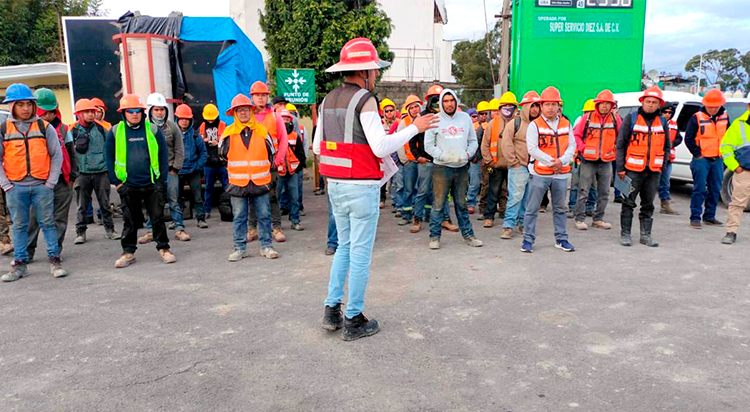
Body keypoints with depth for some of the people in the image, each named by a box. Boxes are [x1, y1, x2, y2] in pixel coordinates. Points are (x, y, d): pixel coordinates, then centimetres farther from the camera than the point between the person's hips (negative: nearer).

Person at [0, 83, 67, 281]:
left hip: (42, 185, -1)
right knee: (19, 226, 9)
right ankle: (20, 264, 18)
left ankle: (55, 260, 12)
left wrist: (51, 182, -3)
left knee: (47, 223, 4)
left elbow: (57, 155, 4)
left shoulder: (45, 127, 2)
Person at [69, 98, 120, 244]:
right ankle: (80, 232, 14)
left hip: (101, 171, 1)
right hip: (83, 173, -1)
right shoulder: (73, 130, 0)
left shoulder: (102, 127, 3)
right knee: (82, 205, 5)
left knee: (105, 203, 8)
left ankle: (109, 229, 18)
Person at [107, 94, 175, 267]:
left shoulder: (153, 129, 2)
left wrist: (162, 179, -1)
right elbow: (109, 158, 8)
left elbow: (163, 155, 4)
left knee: (158, 218, 5)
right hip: (128, 186, 1)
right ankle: (128, 252, 21)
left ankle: (163, 248, 17)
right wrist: (116, 181, 1)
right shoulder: (115, 132, 3)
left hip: (152, 184, 0)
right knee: (130, 221, 10)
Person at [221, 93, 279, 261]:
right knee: (239, 218, 5)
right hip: (237, 184, 0)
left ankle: (266, 246, 15)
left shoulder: (262, 130, 3)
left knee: (264, 216, 5)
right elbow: (222, 153, 16)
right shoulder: (228, 133, 1)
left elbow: (271, 153, 15)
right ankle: (239, 248, 14)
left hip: (261, 183, 1)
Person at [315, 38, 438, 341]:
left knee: (344, 246, 20)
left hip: (335, 186, 8)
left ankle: (332, 310, 21)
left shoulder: (328, 100, 11)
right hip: (362, 187, -7)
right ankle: (353, 320, 12)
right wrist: (414, 128, -8)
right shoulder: (364, 100, -12)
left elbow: (317, 146, 12)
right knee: (360, 253, 3)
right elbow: (382, 147, -19)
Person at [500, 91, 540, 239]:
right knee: (516, 196, -9)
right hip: (519, 167, -5)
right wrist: (514, 162, -6)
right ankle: (508, 226, -4)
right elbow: (507, 145, -5)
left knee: (529, 197, 9)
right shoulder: (515, 123, -3)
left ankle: (523, 223, 21)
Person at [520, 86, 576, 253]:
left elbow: (572, 146, 5)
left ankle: (561, 239, 25)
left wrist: (562, 161, -12)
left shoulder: (566, 124, 9)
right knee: (532, 208, 0)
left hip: (561, 174, 4)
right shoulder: (534, 125, -4)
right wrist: (551, 162, -15)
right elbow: (532, 149, -11)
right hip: (540, 173, -4)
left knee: (560, 208, 14)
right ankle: (528, 239, 9)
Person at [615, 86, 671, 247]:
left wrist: (662, 164, 8)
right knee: (629, 203, 0)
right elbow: (621, 144, -3)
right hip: (633, 169, -4)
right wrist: (620, 168, -7)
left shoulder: (662, 122, 10)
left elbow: (666, 146, 19)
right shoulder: (631, 119, -2)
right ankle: (625, 234, 9)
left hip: (654, 171, 4)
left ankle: (646, 235, 17)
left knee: (648, 204, 9)